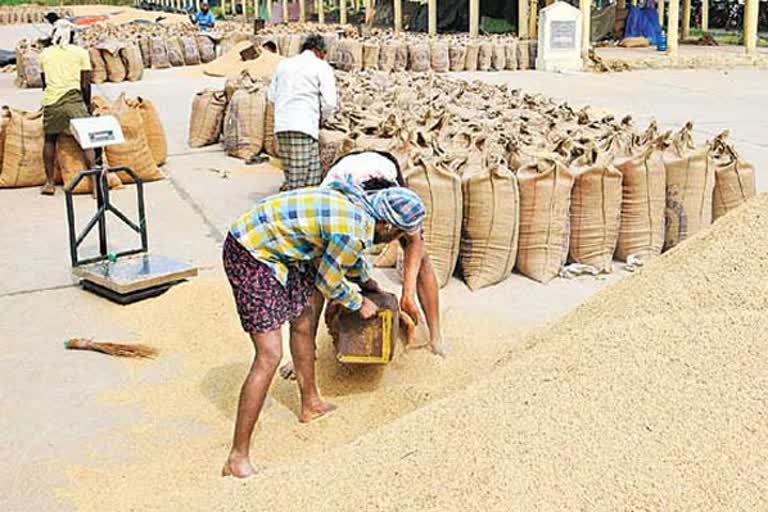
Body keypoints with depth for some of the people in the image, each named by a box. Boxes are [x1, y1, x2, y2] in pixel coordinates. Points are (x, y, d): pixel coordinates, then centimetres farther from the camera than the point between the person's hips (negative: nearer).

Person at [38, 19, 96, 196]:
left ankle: (49, 182, 18)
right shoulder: (80, 53, 4)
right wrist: (87, 104, 14)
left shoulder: (45, 54, 12)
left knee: (50, 139, 16)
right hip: (73, 100, -2)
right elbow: (85, 84, 1)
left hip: (51, 101, 2)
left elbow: (44, 83, 17)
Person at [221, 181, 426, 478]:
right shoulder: (354, 232, -22)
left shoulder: (355, 202, 7)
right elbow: (328, 281, -7)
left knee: (303, 318, 22)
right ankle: (237, 459, -8)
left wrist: (365, 279, 44)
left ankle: (310, 404, 41)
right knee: (269, 355, -13)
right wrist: (359, 304, 11)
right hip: (251, 256, -11)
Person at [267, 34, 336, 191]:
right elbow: (329, 103, -5)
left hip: (281, 125, 7)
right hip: (304, 126, -7)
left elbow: (271, 95, 22)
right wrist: (320, 113, 15)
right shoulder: (322, 67, 2)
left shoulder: (284, 64, 19)